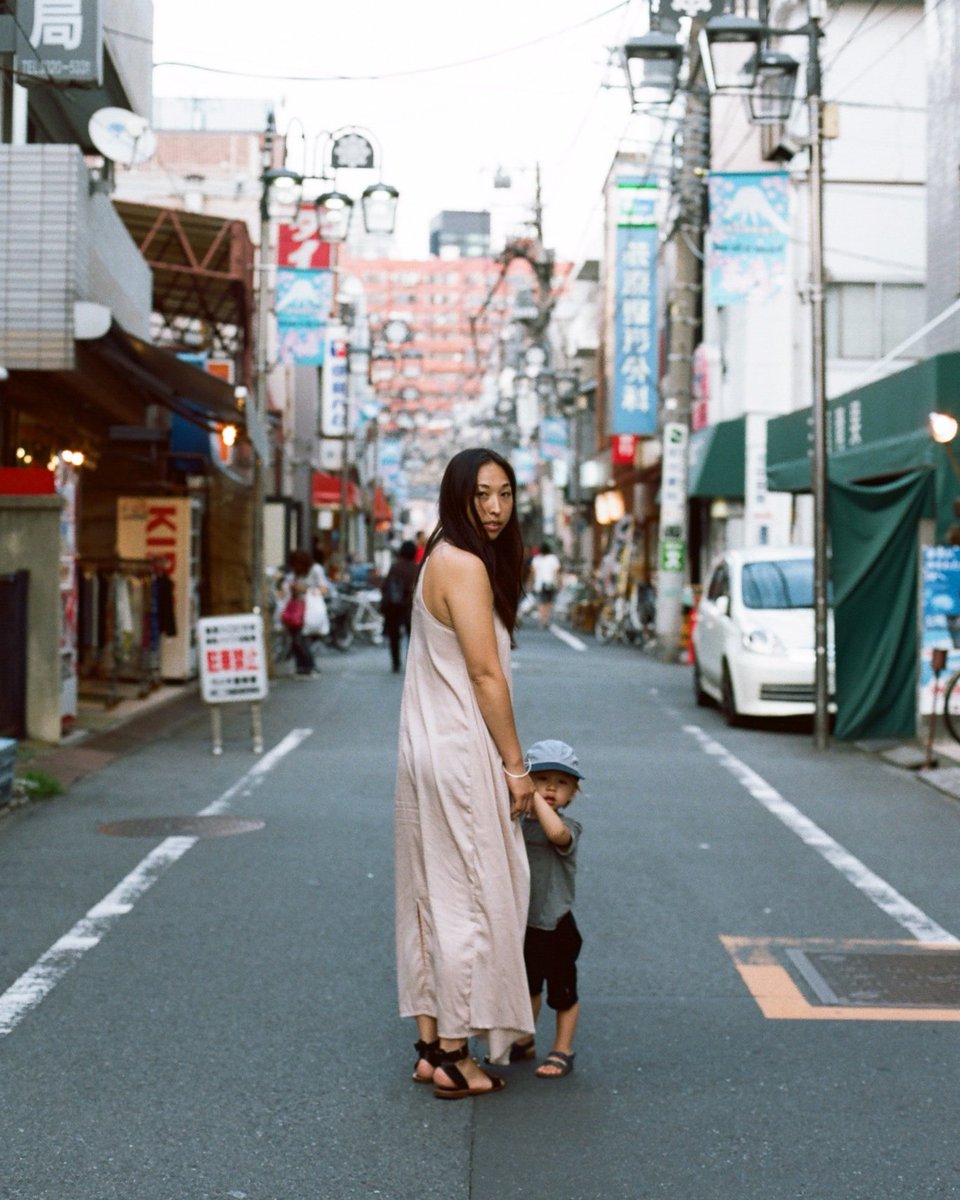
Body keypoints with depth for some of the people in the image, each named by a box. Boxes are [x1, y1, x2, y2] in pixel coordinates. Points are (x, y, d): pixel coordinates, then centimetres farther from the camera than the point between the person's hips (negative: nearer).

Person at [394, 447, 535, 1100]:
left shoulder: (443, 560, 16)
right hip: (461, 753, -10)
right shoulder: (465, 565, -15)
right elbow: (485, 673, -17)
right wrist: (516, 765, -13)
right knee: (470, 898, -4)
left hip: (431, 748, 10)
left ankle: (431, 1045, 19)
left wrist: (504, 759, 18)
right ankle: (454, 1056, 2)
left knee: (436, 897, 12)